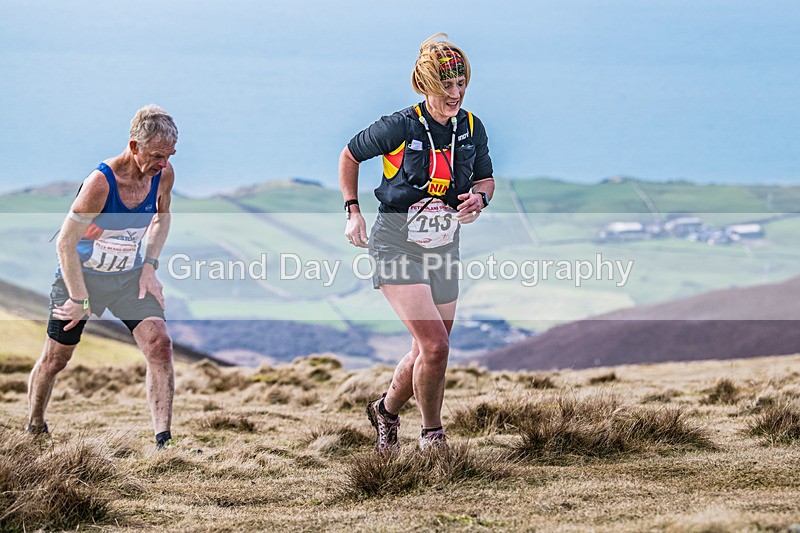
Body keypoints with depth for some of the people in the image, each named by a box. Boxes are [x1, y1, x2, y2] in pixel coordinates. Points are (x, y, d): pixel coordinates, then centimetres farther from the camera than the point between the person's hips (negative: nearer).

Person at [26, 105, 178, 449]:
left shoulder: (164, 174, -13)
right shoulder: (100, 182, -31)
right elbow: (65, 242, -23)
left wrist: (149, 265, 0)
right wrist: (80, 301, -20)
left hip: (130, 276, 4)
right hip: (81, 275, -4)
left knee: (159, 345, -15)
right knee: (55, 359, 9)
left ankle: (164, 441, -15)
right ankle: (34, 427, 36)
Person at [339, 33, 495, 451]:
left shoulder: (472, 128, -1)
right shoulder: (400, 127, -15)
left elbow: (486, 178, 14)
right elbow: (349, 155, 1)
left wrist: (478, 198, -9)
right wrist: (352, 211, -4)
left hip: (444, 248, 6)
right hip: (397, 245, -6)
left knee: (428, 353, 11)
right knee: (435, 345, -19)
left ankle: (387, 410, 39)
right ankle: (432, 434, 1)